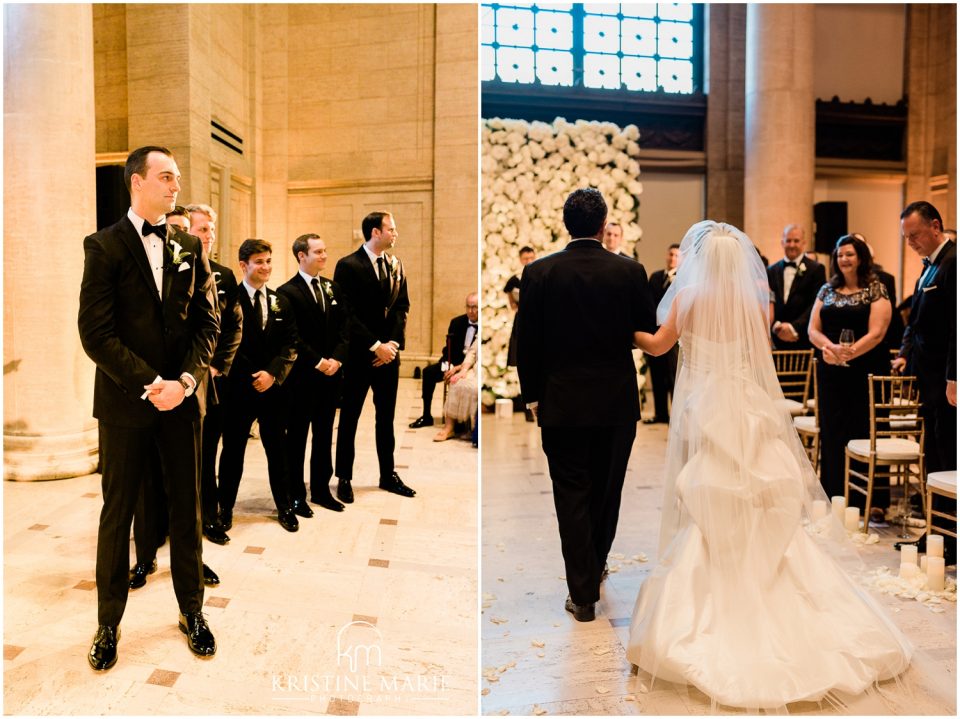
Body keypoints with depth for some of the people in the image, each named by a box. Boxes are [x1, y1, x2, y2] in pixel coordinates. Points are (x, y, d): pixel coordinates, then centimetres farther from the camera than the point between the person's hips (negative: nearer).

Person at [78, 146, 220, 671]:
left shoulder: (189, 248, 8)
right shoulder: (104, 246, -2)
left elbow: (207, 321, 5)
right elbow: (96, 332, -9)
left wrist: (185, 380, -9)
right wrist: (149, 384, -15)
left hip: (182, 397, 3)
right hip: (125, 401, -3)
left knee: (186, 508, 10)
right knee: (117, 513, 8)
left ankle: (192, 612, 25)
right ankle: (108, 624, 23)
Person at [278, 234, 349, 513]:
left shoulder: (333, 288, 11)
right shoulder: (287, 292, -8)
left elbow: (343, 329, 7)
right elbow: (292, 338, -14)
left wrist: (336, 358, -7)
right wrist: (317, 362, -16)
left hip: (331, 373, 6)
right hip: (302, 376, -6)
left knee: (325, 435, 13)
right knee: (297, 437, 6)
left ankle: (321, 489, 25)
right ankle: (296, 495, 15)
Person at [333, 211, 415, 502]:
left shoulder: (396, 265, 10)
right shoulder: (348, 266, -9)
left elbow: (402, 306, 8)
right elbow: (347, 313, -14)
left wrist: (393, 342, -6)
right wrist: (375, 346, -16)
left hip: (389, 352, 6)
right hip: (359, 354, -5)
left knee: (386, 416, 13)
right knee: (350, 417, 5)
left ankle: (388, 475, 24)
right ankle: (344, 478, 16)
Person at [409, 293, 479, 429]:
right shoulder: (457, 322, 3)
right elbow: (449, 348, 6)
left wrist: (458, 368, -25)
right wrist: (448, 365, -13)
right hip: (454, 362, 6)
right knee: (428, 371, -14)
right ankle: (427, 416, -6)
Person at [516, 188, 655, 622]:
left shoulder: (538, 273, -7)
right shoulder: (630, 271, -6)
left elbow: (527, 342, -5)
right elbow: (648, 333, 1)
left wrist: (532, 397, 5)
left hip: (562, 402, -1)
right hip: (617, 402, 2)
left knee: (571, 495, 7)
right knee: (606, 491, 19)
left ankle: (583, 594, 10)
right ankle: (594, 568, 38)